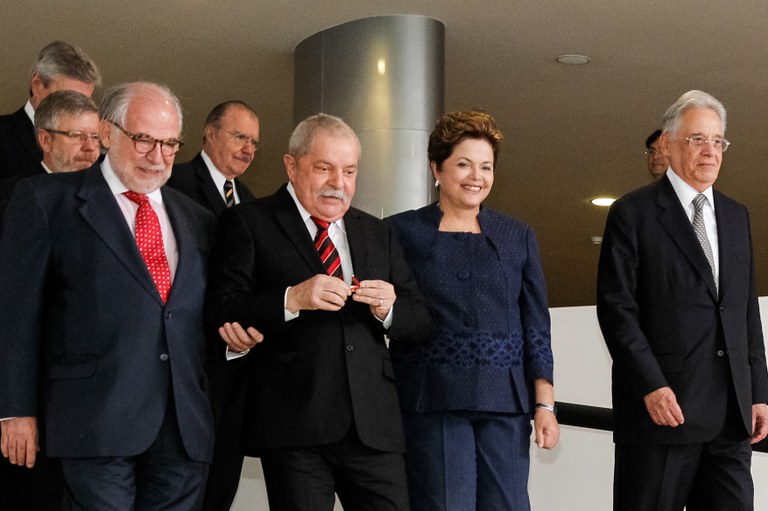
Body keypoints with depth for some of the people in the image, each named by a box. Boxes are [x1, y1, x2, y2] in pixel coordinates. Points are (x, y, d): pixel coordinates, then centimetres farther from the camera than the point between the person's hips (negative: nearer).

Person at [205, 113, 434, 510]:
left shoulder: (376, 233, 19)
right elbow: (220, 314, -7)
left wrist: (389, 308, -6)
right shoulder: (248, 224, 3)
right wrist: (292, 299, -20)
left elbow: (421, 324, 15)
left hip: (374, 424, 4)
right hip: (294, 428, -4)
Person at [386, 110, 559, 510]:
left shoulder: (518, 237, 13)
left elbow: (536, 326, 12)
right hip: (432, 402, -2)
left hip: (505, 404, 2)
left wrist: (544, 404, 4)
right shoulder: (402, 232, 6)